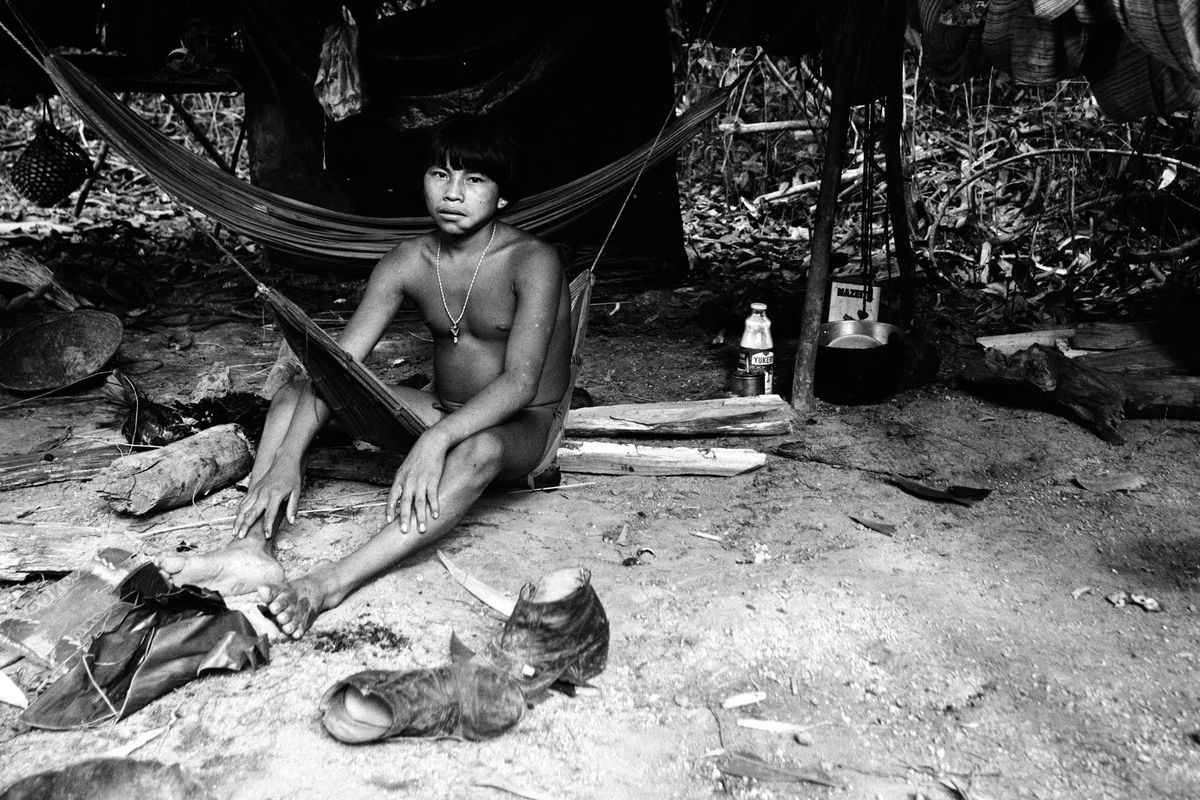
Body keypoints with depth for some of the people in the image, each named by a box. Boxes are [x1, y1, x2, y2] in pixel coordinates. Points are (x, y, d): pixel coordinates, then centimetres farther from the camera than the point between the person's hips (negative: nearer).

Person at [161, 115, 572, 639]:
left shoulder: (532, 261, -18)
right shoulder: (406, 264, -4)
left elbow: (521, 381, -28)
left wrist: (436, 440, -43)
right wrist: (288, 458, -25)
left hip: (520, 427, -5)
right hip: (438, 413, 6)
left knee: (479, 449, -43)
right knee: (292, 395, -8)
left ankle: (329, 585, -47)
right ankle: (253, 547, -28)